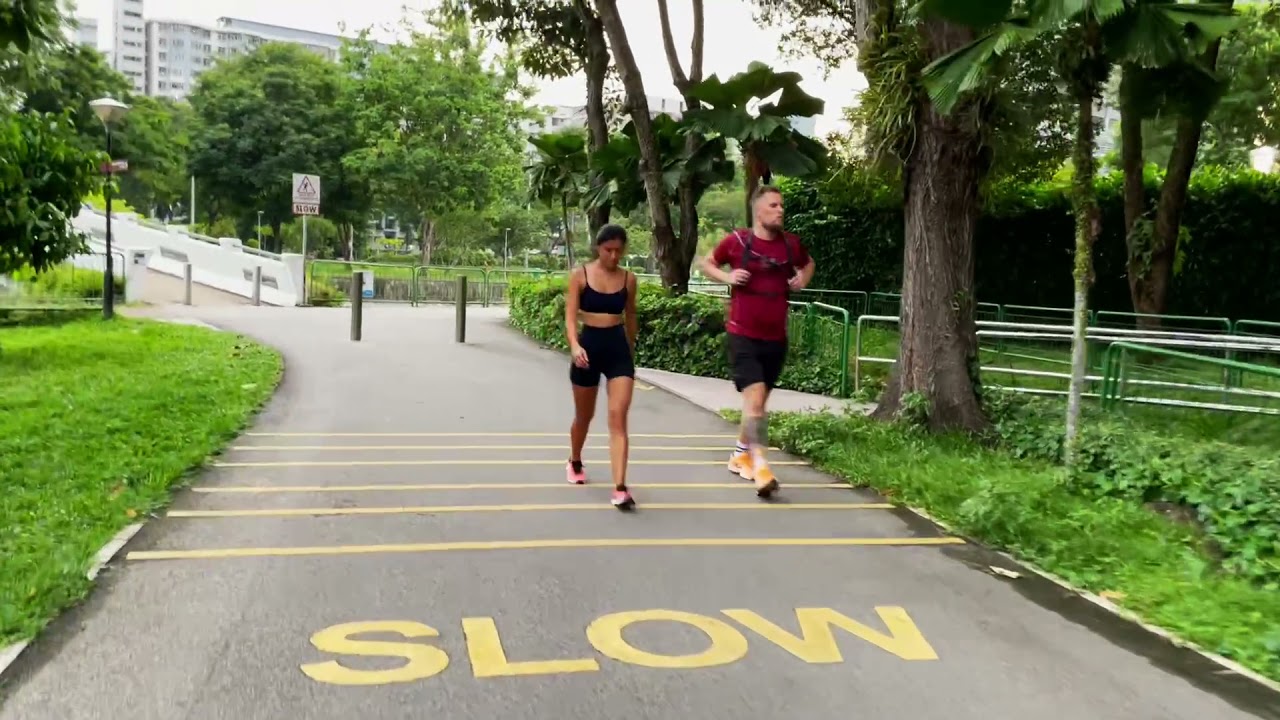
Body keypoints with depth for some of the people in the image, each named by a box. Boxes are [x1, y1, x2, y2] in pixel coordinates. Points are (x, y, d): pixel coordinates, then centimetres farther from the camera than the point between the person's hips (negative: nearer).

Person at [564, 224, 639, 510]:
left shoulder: (628, 279, 3)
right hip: (589, 346, -1)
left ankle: (620, 489, -16)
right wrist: (574, 345, -26)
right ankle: (575, 463, 45)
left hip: (618, 348, 1)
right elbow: (570, 316, -8)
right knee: (584, 415, 16)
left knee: (618, 418, -12)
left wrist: (631, 354, 21)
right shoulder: (580, 276, -3)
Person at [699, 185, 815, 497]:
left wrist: (803, 278, 3)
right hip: (743, 336, -5)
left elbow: (808, 263, 24)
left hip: (776, 338, 5)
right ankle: (760, 465, -15)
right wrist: (727, 277, -11)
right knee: (755, 397, -17)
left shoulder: (791, 243, 3)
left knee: (759, 401, 16)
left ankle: (741, 452, 35)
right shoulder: (736, 241, -7)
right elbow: (706, 263, 7)